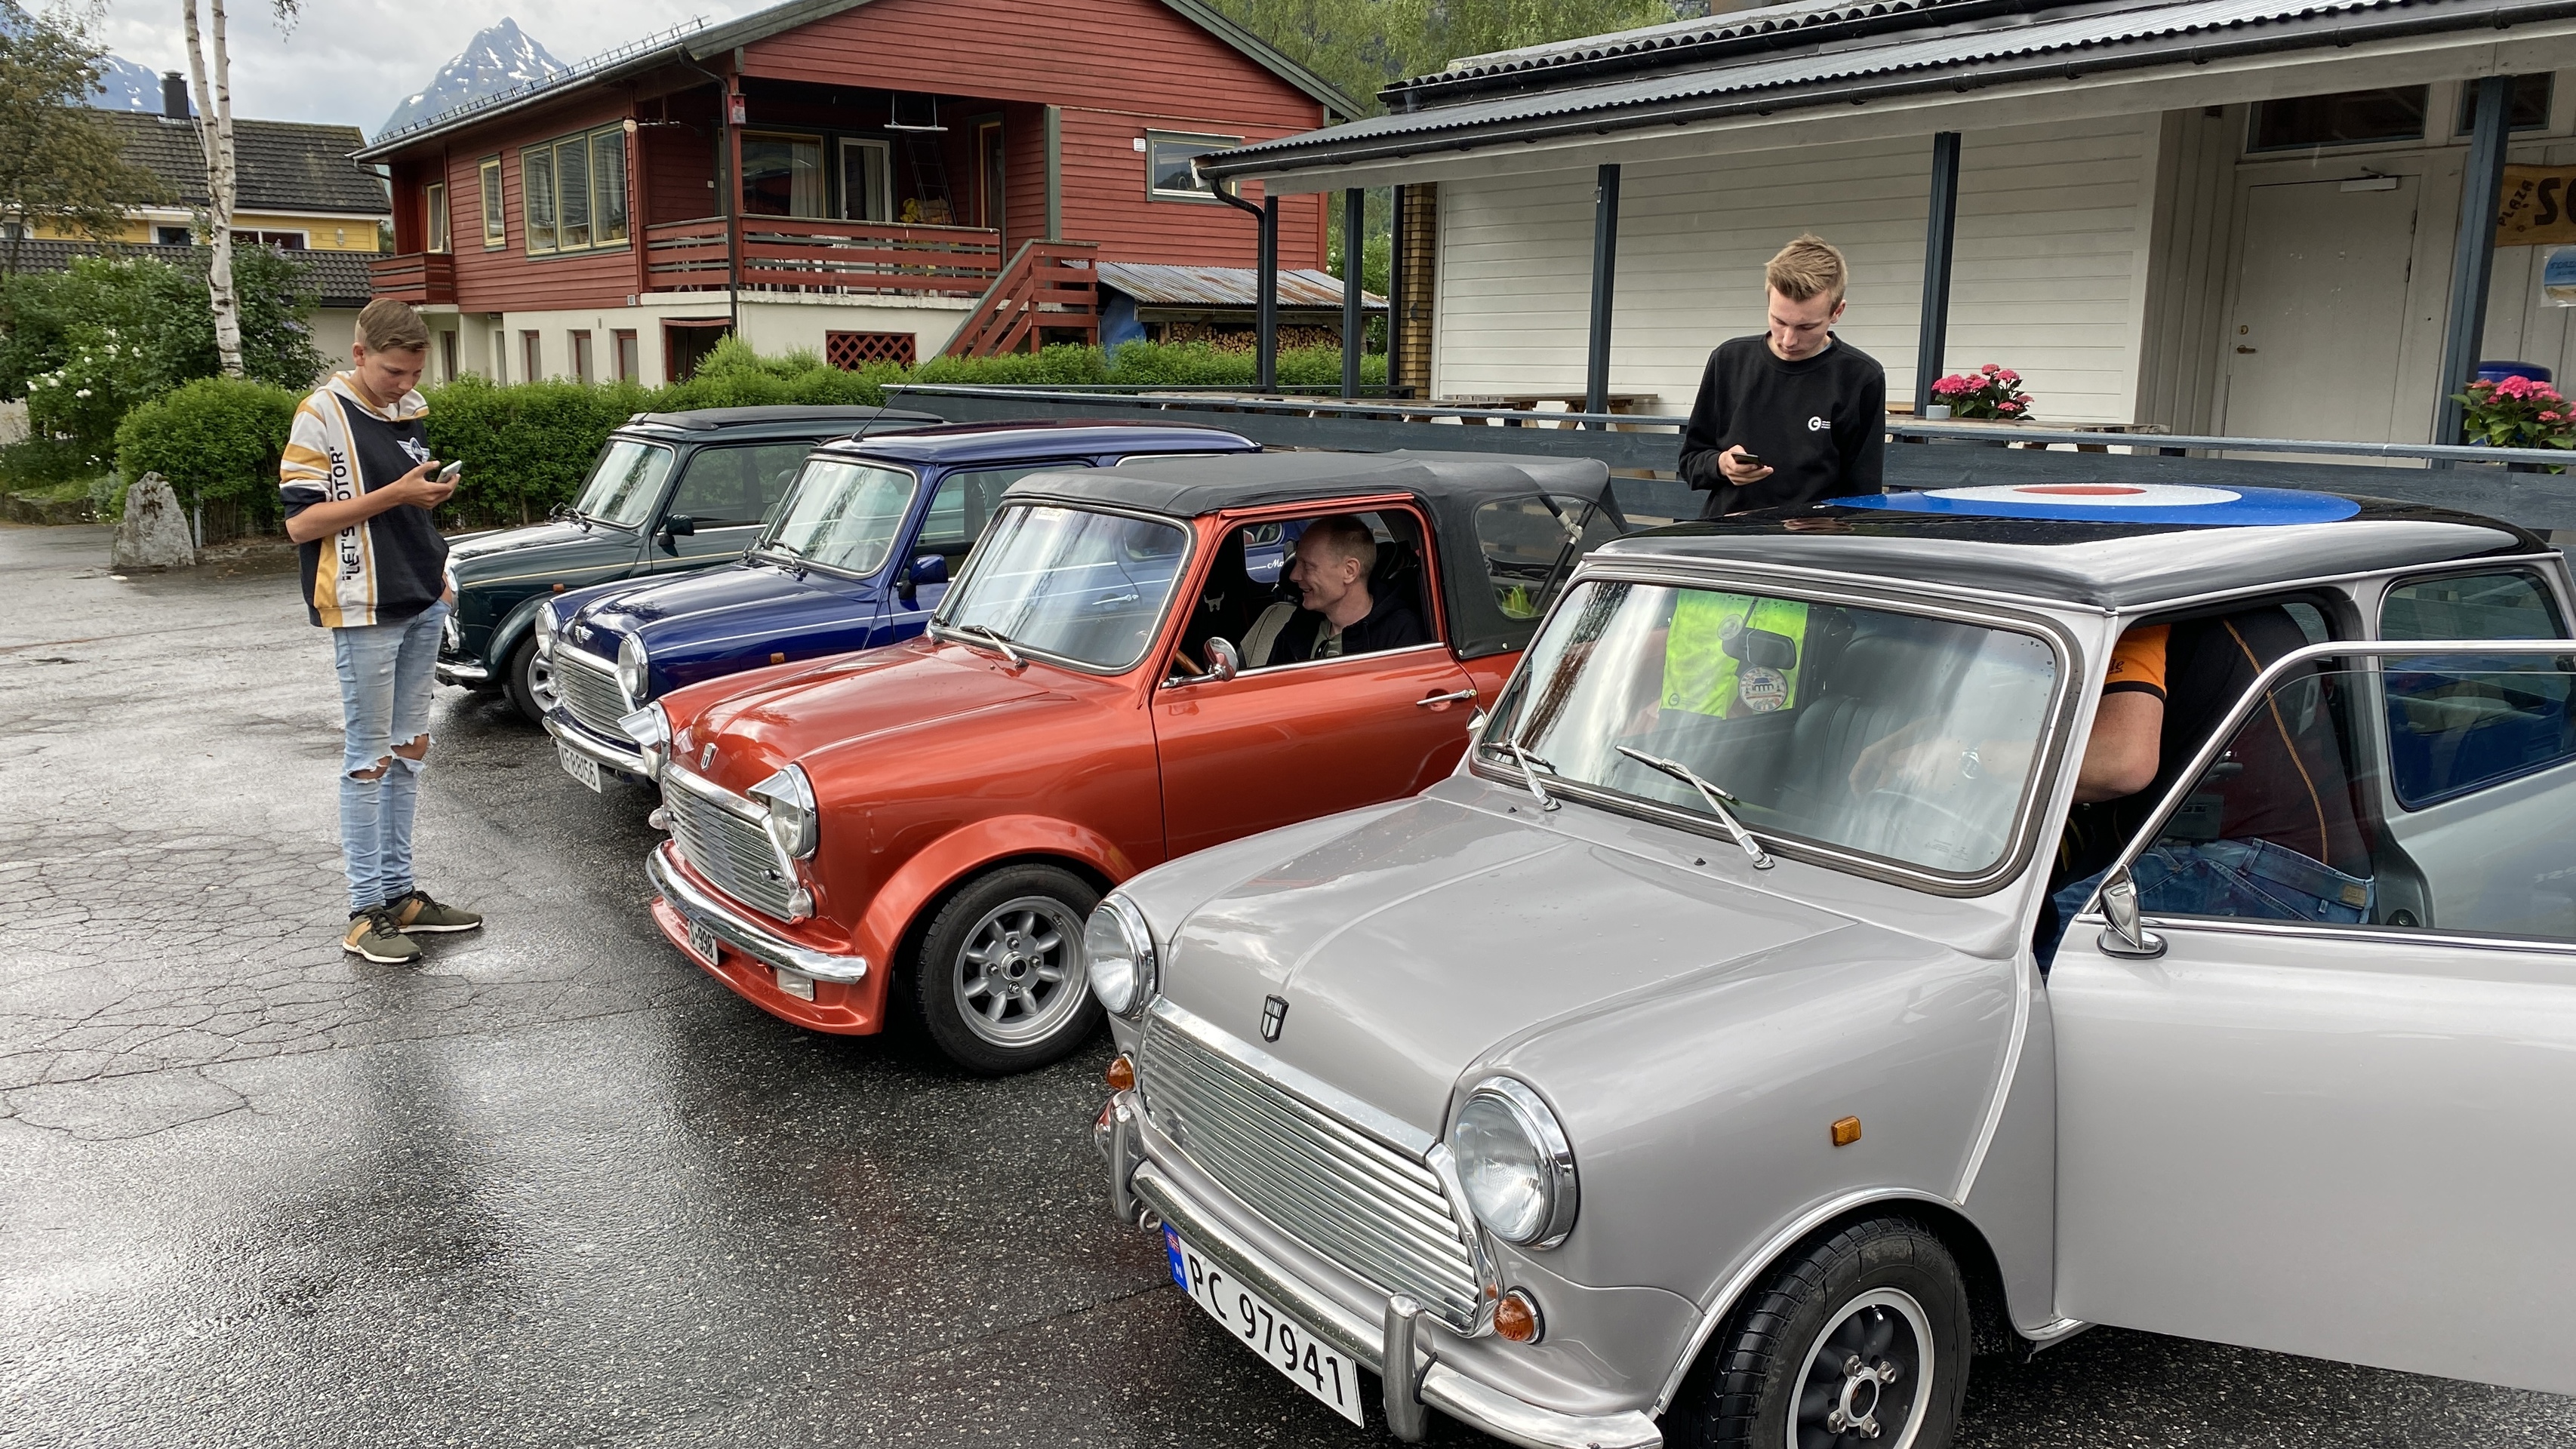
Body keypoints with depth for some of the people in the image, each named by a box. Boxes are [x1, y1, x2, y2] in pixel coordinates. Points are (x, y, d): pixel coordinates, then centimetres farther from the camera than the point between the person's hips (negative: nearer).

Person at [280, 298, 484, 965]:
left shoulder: (411, 410, 11)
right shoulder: (322, 416, -10)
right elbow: (300, 523, -15)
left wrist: (432, 491, 7)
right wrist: (393, 495, -20)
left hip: (422, 603, 7)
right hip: (364, 610, -7)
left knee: (409, 751, 12)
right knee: (369, 758, -3)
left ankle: (400, 893, 21)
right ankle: (367, 912, 4)